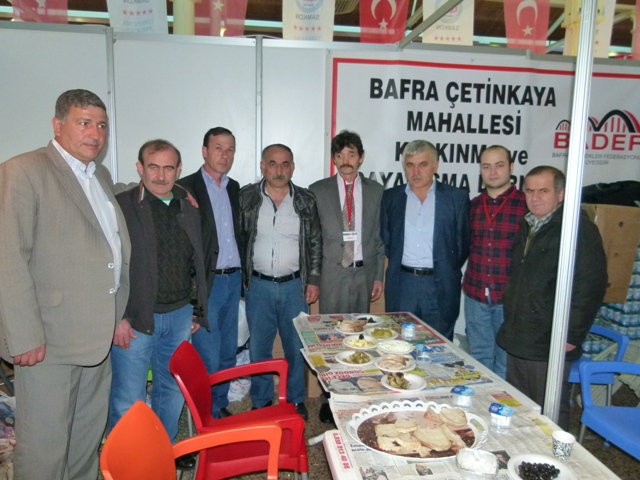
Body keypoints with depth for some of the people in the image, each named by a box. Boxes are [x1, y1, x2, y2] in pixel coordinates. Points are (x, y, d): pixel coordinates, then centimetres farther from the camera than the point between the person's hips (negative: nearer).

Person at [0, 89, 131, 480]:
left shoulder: (102, 176, 15)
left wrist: (119, 314, 11)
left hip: (97, 334, 7)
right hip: (48, 338, -7)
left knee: (88, 440, 19)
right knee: (44, 446, 6)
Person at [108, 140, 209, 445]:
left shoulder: (189, 210, 10)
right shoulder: (121, 206, -7)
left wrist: (198, 311, 13)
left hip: (179, 315, 5)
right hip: (134, 319, -5)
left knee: (173, 391, 16)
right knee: (128, 400, 4)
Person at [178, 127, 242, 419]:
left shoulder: (235, 189, 12)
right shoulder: (186, 188, -6)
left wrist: (242, 275, 7)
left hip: (233, 280, 6)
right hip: (205, 283, -6)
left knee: (228, 354, 15)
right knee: (208, 358, 0)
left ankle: (221, 405, 31)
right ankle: (207, 415, 19)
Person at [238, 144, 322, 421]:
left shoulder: (306, 200, 0)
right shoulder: (246, 197, -1)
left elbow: (315, 243, 4)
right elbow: (238, 239, 3)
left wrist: (313, 281, 0)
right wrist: (241, 278, 1)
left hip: (295, 285, 0)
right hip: (258, 285, 0)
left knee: (296, 347, 10)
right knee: (258, 348, 10)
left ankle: (295, 401, 29)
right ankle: (261, 403, 28)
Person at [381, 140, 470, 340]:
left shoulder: (456, 197, 1)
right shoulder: (390, 197, 7)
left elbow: (464, 241, 4)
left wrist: (449, 271, 3)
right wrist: (397, 264, 6)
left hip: (441, 286, -1)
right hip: (401, 285, 2)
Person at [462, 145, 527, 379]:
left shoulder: (526, 205, -8)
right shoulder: (472, 205, 7)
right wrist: (466, 279, 5)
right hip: (475, 295, 4)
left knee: (506, 361, 10)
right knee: (479, 356, 17)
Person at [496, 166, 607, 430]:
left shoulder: (579, 228, -11)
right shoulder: (527, 227, 14)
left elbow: (592, 284, -16)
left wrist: (571, 335, -16)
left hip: (549, 345, -8)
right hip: (517, 339, 8)